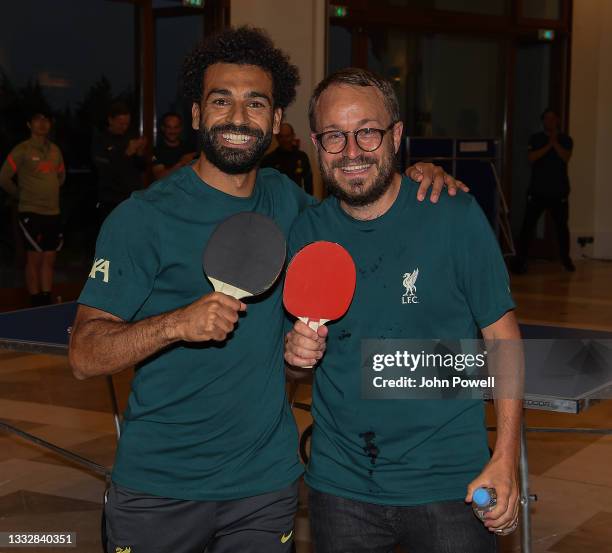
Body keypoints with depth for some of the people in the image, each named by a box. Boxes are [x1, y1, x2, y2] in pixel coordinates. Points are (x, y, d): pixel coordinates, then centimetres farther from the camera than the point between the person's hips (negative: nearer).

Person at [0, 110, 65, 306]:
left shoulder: (55, 150, 11)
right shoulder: (22, 150, -7)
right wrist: (22, 195, 4)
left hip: (53, 212, 5)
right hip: (31, 212, -5)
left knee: (49, 259, 7)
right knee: (34, 259, -2)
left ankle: (47, 303, 14)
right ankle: (36, 305, 4)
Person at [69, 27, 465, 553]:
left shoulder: (284, 198, 4)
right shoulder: (142, 217, -11)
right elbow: (84, 356, -14)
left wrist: (417, 176, 2)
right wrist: (178, 323, -32)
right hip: (159, 490, -3)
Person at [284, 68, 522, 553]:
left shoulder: (455, 216, -10)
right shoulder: (306, 232, 0)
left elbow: (503, 339, -5)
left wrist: (504, 461, -11)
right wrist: (296, 352, -13)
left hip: (448, 483, -3)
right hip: (339, 485, 3)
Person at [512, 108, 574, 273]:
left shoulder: (565, 139, 6)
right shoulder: (536, 139, 6)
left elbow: (566, 157, -10)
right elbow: (531, 158, -10)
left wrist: (555, 142, -15)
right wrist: (548, 145, -13)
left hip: (559, 191, 1)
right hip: (537, 190, -1)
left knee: (562, 225, 7)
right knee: (528, 225, -7)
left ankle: (566, 259, 21)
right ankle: (520, 259, -6)